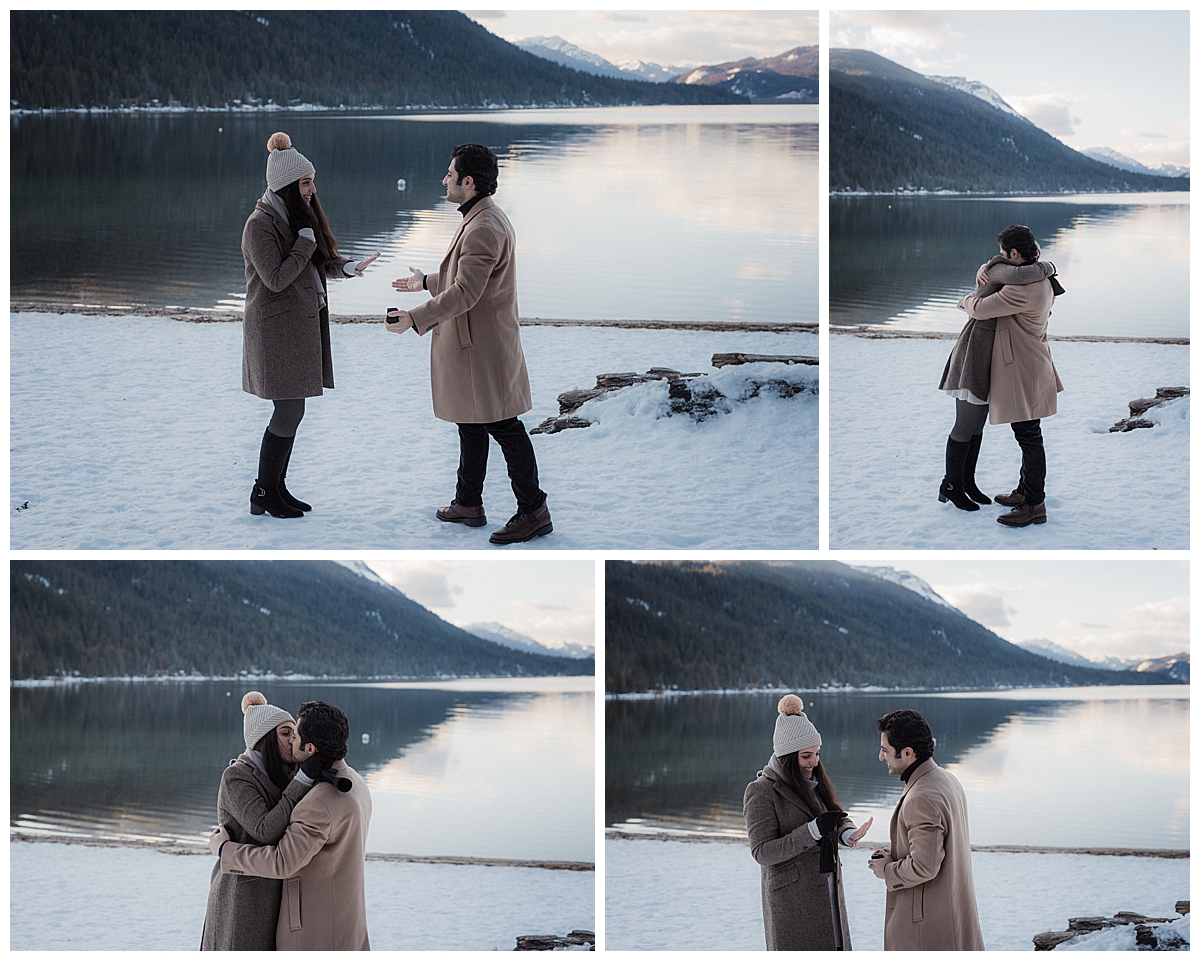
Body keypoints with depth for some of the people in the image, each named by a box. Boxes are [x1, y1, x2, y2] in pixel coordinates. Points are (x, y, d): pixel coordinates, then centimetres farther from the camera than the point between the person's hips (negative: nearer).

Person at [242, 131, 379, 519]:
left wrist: (347, 267, -6)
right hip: (277, 329, -9)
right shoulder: (261, 225, -17)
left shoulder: (297, 215, 11)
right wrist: (306, 237, -20)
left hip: (301, 325, 9)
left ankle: (277, 487, 20)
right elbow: (277, 279, -21)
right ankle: (263, 494, 4)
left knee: (291, 412, 12)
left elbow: (322, 260, 14)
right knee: (288, 413, -6)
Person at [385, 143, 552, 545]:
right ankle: (468, 503, 28)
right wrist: (426, 282, 33)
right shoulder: (484, 218, 13)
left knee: (504, 427, -5)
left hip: (484, 346, -11)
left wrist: (415, 318, -28)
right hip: (471, 345, 11)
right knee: (471, 424, 18)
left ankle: (534, 511, 0)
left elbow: (465, 292, -28)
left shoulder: (484, 229, -22)